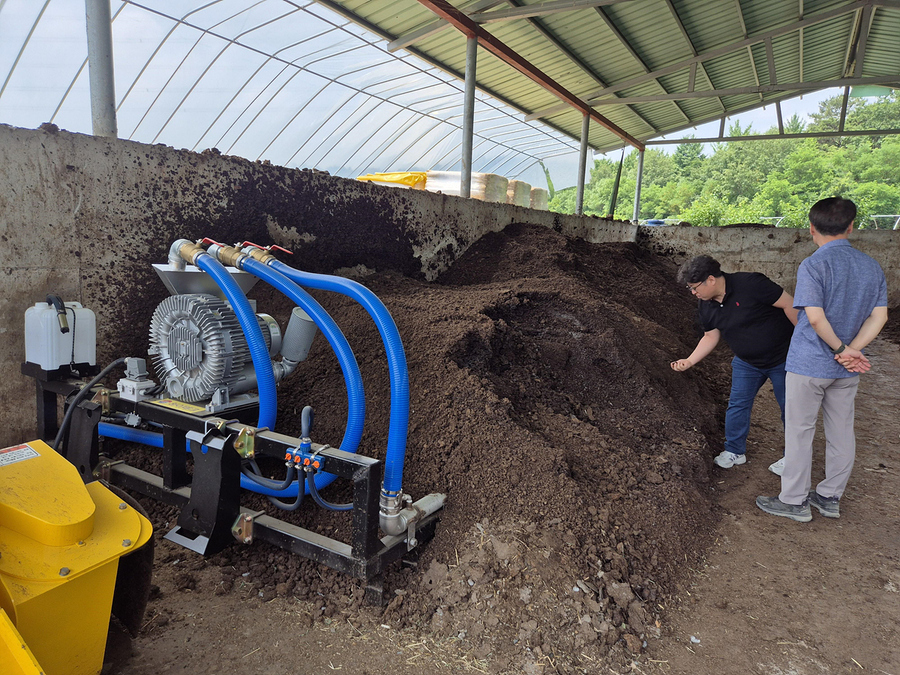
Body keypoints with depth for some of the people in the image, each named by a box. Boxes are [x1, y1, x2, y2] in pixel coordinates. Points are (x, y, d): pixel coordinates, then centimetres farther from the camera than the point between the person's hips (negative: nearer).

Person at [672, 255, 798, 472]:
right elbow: (711, 337, 3)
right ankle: (735, 451, 23)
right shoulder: (706, 306, -6)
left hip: (783, 357, -5)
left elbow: (789, 305, -22)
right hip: (747, 363, 6)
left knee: (789, 407, 9)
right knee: (737, 405, 6)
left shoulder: (750, 284, -27)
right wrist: (689, 361, -9)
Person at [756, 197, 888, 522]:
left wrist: (841, 349, -11)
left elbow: (816, 317, -24)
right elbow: (879, 316, 0)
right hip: (846, 371, 6)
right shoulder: (872, 267, 5)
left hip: (809, 365, -6)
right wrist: (850, 351, -9)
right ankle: (830, 497, 29)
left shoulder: (813, 266, -16)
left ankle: (795, 501, 15)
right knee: (841, 433, 16)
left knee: (799, 433, 5)